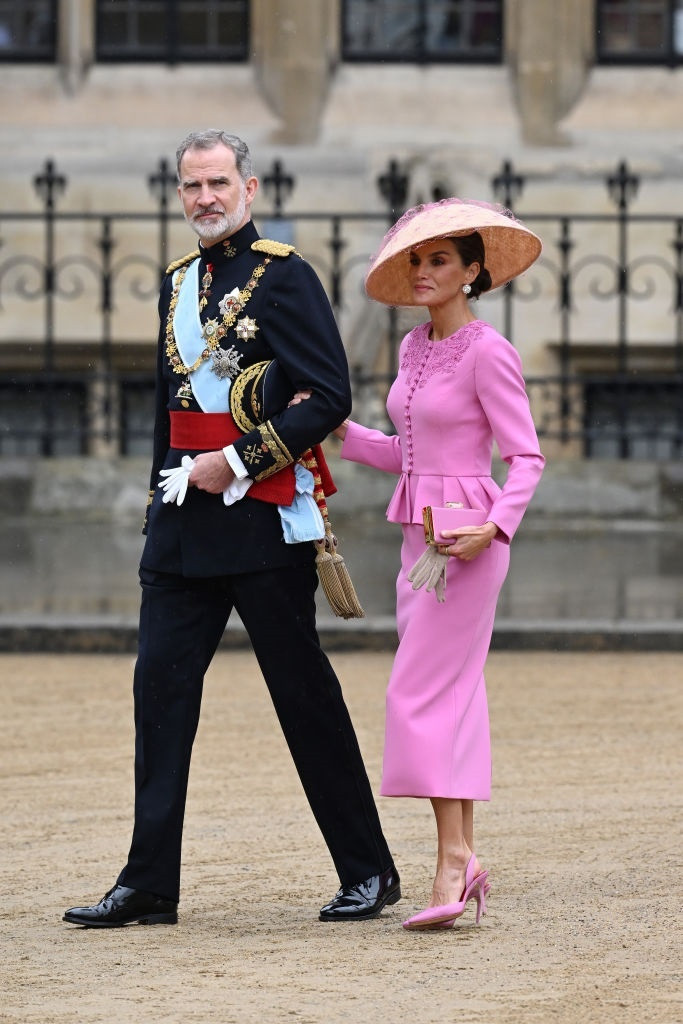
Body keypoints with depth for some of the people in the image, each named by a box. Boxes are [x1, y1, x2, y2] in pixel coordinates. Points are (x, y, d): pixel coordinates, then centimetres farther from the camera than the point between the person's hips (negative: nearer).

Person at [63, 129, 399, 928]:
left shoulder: (284, 277, -7)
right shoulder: (178, 284, 15)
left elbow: (328, 398, -13)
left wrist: (238, 461, -16)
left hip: (263, 519, -7)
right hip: (183, 529, 7)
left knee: (305, 696, -1)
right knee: (160, 688, 1)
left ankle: (369, 872, 10)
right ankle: (150, 884, 3)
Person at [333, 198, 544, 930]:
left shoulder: (487, 354, -11)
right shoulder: (414, 349, 13)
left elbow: (527, 458, -12)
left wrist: (495, 527, -26)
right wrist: (336, 430, 8)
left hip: (467, 540, -8)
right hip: (420, 537, 8)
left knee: (422, 694, -13)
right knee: (453, 697, 7)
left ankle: (452, 862, -15)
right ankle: (464, 857, 9)